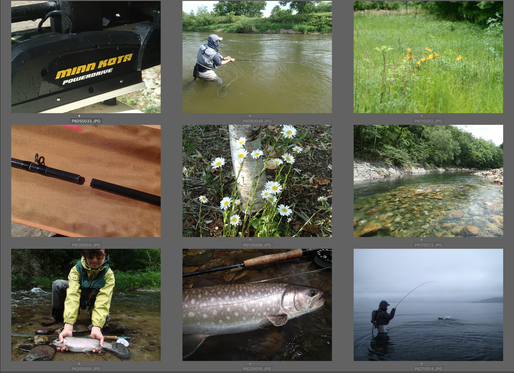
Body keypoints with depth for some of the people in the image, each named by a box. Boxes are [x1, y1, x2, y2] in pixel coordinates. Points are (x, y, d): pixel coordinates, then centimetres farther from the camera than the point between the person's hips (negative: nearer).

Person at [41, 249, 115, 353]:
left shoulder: (108, 274, -29)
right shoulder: (77, 269, -28)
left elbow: (102, 302, -39)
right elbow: (72, 296, -40)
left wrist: (96, 328, -56)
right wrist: (68, 326, -54)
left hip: (94, 301, 0)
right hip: (79, 296, 1)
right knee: (58, 284, -22)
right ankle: (56, 317, -2)